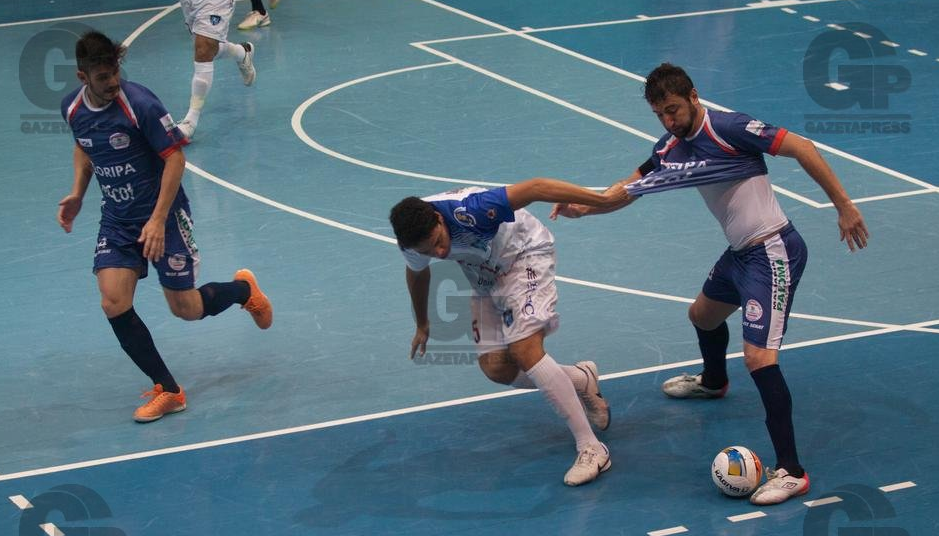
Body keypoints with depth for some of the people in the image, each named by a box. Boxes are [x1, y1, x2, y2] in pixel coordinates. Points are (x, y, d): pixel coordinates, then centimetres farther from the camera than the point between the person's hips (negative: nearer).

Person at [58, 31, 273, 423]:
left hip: (163, 215, -5)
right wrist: (77, 194, 6)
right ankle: (167, 391, 0)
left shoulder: (139, 104, -23)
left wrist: (158, 220, -23)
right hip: (116, 220, 5)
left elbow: (175, 157, -18)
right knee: (114, 305, -12)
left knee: (186, 309, 1)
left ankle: (243, 289, 35)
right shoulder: (73, 108, -4)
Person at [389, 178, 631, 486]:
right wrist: (422, 325, 24)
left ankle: (591, 449, -24)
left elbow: (535, 188, -36)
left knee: (524, 349, -24)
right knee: (495, 368, -1)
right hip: (486, 275, 7)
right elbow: (417, 274, 8)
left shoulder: (467, 211, -38)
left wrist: (603, 199, -37)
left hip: (526, 255, -7)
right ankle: (581, 380, 22)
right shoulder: (413, 241, -17)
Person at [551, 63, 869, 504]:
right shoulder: (671, 148, 5)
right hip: (740, 252, 10)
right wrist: (584, 207, -1)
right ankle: (713, 382, 66)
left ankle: (790, 471, -16)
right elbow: (629, 188, 17)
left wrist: (843, 206, -21)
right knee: (703, 315, 32)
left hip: (773, 254, -10)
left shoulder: (728, 128, -20)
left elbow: (802, 149, -20)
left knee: (758, 357, -19)